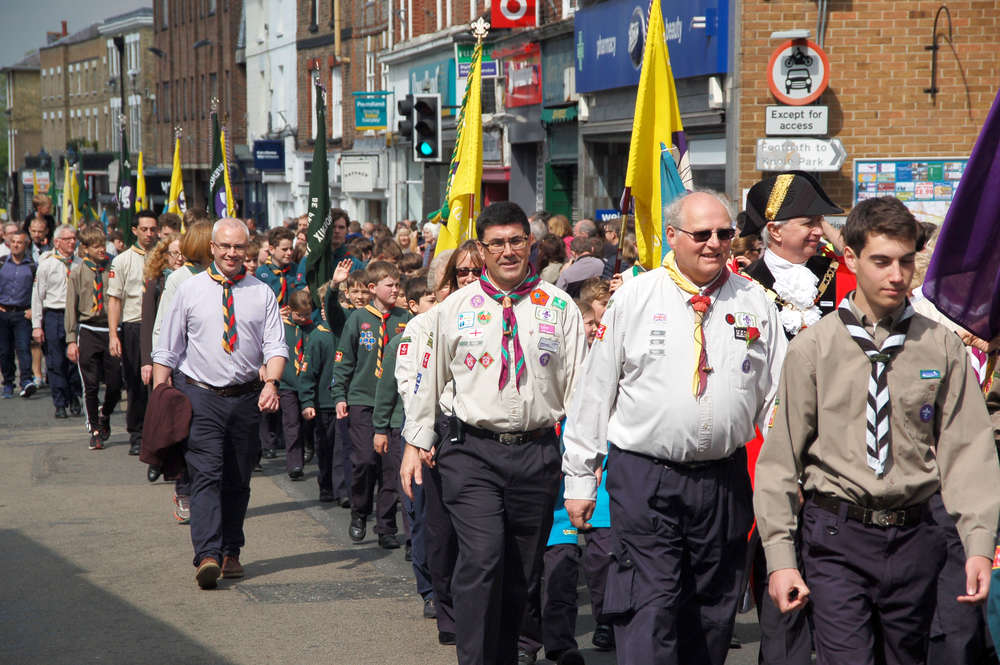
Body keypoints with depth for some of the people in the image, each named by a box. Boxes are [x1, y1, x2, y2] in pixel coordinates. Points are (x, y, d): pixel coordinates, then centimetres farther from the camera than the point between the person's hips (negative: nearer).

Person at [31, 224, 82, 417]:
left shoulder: (80, 264, 6)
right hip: (54, 316, -2)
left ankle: (74, 398, 23)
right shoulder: (46, 265, 1)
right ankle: (60, 405, 9)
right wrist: (36, 326, -3)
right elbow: (37, 296, 2)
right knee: (56, 363, 1)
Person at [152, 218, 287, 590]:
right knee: (207, 475, -13)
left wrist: (271, 382, -18)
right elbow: (167, 349, 6)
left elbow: (275, 345, 0)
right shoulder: (190, 290, 4)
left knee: (238, 480, 9)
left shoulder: (262, 294, 6)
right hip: (201, 395, -2)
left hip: (247, 396, 2)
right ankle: (207, 557, -20)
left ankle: (231, 553, 20)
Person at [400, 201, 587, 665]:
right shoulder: (455, 308, 5)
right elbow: (429, 378, 12)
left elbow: (578, 382, 6)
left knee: (521, 572, 9)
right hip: (472, 452, -1)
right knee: (483, 557, -17)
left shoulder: (560, 307, 5)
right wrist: (417, 442, 12)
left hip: (537, 454, 2)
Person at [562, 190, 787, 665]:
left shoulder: (753, 302, 7)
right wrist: (580, 479, 1)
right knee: (650, 608, -9)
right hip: (644, 476, -3)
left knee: (713, 612, 12)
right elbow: (595, 391, 2)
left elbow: (776, 395, 9)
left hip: (724, 479, 3)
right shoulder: (634, 297, 0)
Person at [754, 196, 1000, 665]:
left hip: (914, 538, 2)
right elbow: (780, 457, 1)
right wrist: (780, 556, -4)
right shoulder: (813, 348, 0)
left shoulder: (941, 347, 5)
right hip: (837, 538, -2)